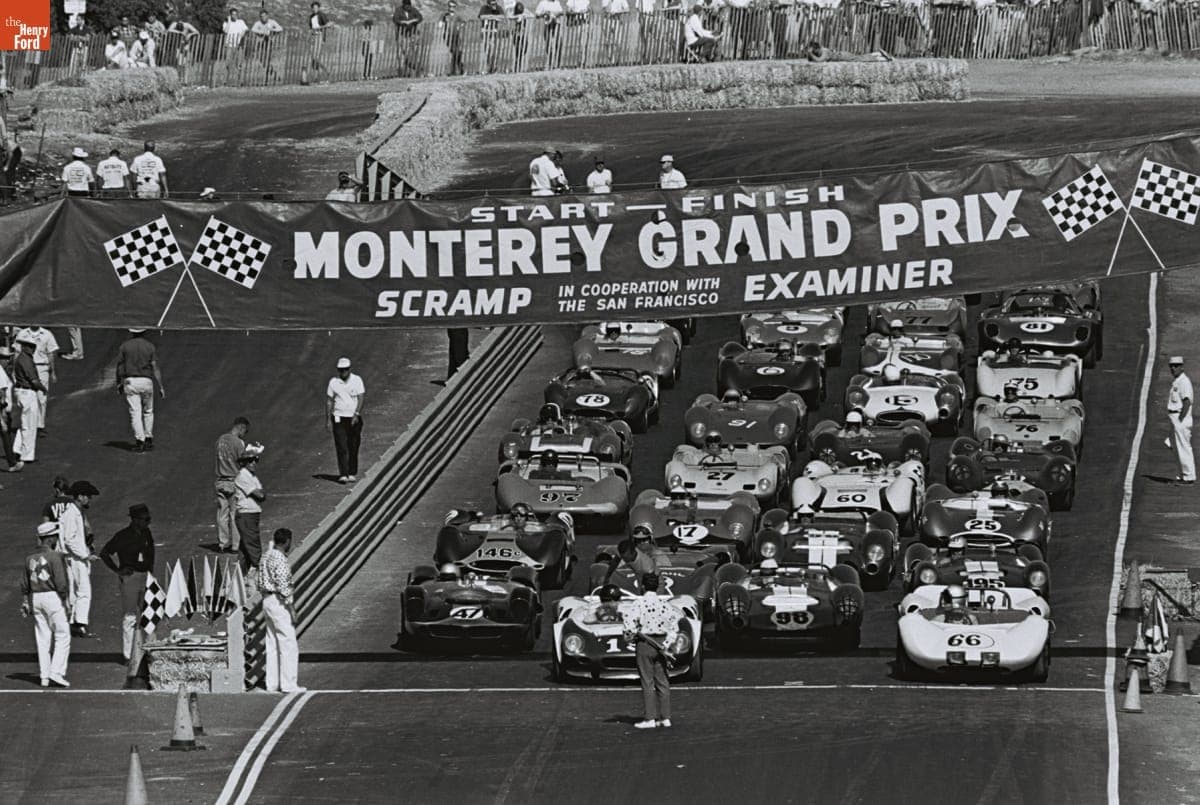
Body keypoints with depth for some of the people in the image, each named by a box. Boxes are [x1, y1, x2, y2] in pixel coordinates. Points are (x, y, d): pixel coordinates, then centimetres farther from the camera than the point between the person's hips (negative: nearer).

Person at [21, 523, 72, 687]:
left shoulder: (30, 558, 9)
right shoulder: (54, 556, -12)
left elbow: (24, 584, 12)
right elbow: (61, 582, -15)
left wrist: (25, 603, 16)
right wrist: (65, 599, -5)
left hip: (35, 599, 7)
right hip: (52, 597, -7)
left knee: (42, 638, 10)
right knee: (62, 636, 0)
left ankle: (44, 676, 10)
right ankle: (56, 672, -10)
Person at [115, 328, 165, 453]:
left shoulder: (125, 346, 2)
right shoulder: (150, 346, 1)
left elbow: (119, 366, 5)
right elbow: (155, 368, -4)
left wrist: (118, 384, 16)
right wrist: (161, 387, -1)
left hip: (129, 381, -1)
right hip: (146, 381, 1)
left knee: (135, 412, -2)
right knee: (148, 411, 17)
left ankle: (139, 441, -11)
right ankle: (148, 439, 20)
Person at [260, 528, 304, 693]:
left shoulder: (267, 557, 9)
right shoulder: (280, 560, -19)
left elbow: (261, 584, 15)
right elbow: (284, 588, -21)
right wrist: (292, 609, -16)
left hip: (267, 601, 9)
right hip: (279, 603, -9)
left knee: (272, 645, 13)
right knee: (289, 645, -3)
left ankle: (273, 683, 16)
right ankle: (288, 684, -3)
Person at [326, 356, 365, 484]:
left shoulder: (357, 380, -1)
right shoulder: (333, 382, 2)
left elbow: (361, 398, -9)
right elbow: (329, 401, 5)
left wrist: (356, 414, -21)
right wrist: (328, 419, 0)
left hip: (354, 419, 0)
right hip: (338, 418, 0)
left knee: (353, 448, 4)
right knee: (341, 448, -8)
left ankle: (352, 473, 14)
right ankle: (343, 475, -11)